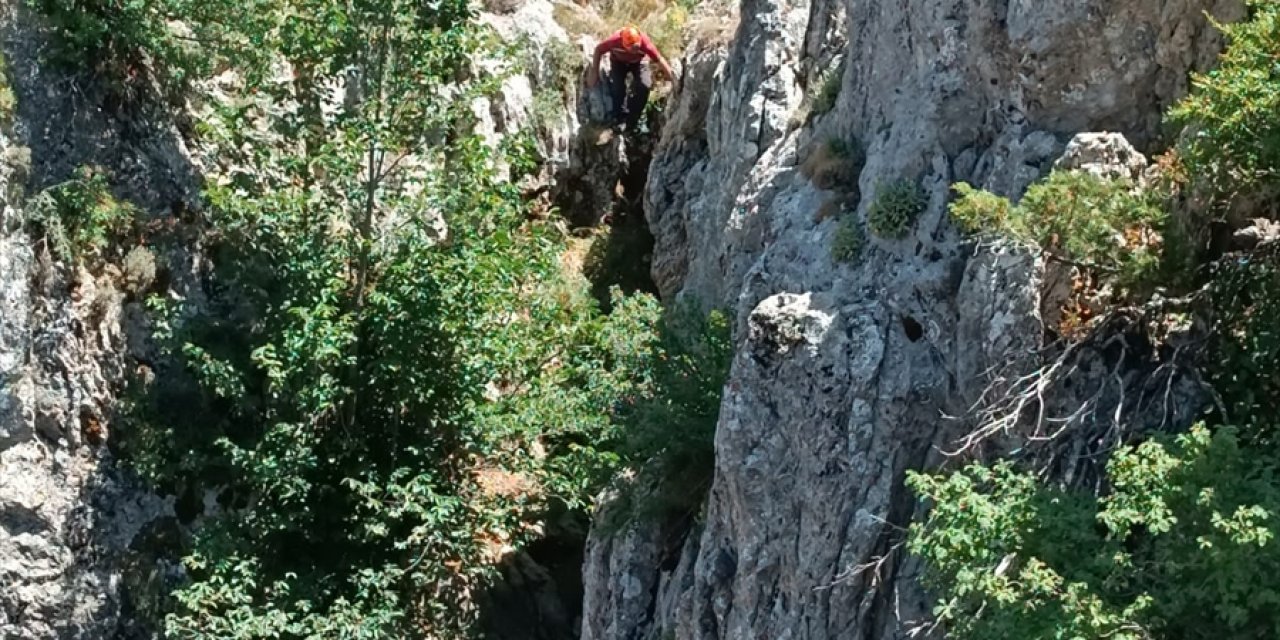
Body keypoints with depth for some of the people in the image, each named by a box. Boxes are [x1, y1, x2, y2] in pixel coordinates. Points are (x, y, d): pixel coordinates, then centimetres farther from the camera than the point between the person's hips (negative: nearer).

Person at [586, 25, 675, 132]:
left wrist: (673, 78, -30)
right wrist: (594, 71, -19)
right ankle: (620, 118, 3)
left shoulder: (645, 42, -40)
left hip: (638, 61, 0)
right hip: (619, 61, 0)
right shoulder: (614, 40, -39)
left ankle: (632, 120, -2)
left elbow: (659, 59, -31)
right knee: (617, 87, -21)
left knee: (645, 86, -20)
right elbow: (598, 50, -20)